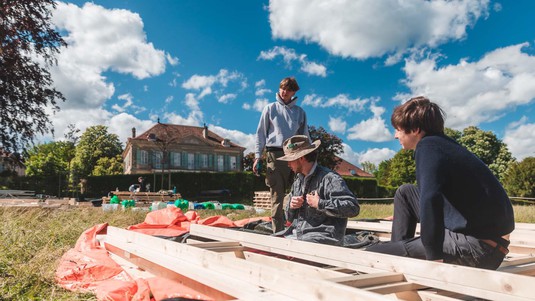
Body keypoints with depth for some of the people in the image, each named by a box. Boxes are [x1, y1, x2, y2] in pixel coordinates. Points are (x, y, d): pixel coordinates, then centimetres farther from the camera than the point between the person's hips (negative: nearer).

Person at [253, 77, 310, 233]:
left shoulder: (300, 112, 15)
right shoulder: (270, 108, 11)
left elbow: (305, 136, 15)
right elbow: (261, 133, 7)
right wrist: (257, 156, -3)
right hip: (275, 155, -1)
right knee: (277, 196, -1)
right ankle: (278, 231, 3)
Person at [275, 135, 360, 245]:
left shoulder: (329, 178, -10)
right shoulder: (298, 181, 16)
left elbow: (353, 207, -20)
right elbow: (290, 218, 23)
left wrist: (320, 204, -20)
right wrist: (291, 206, -1)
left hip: (323, 235, -8)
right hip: (296, 233, 8)